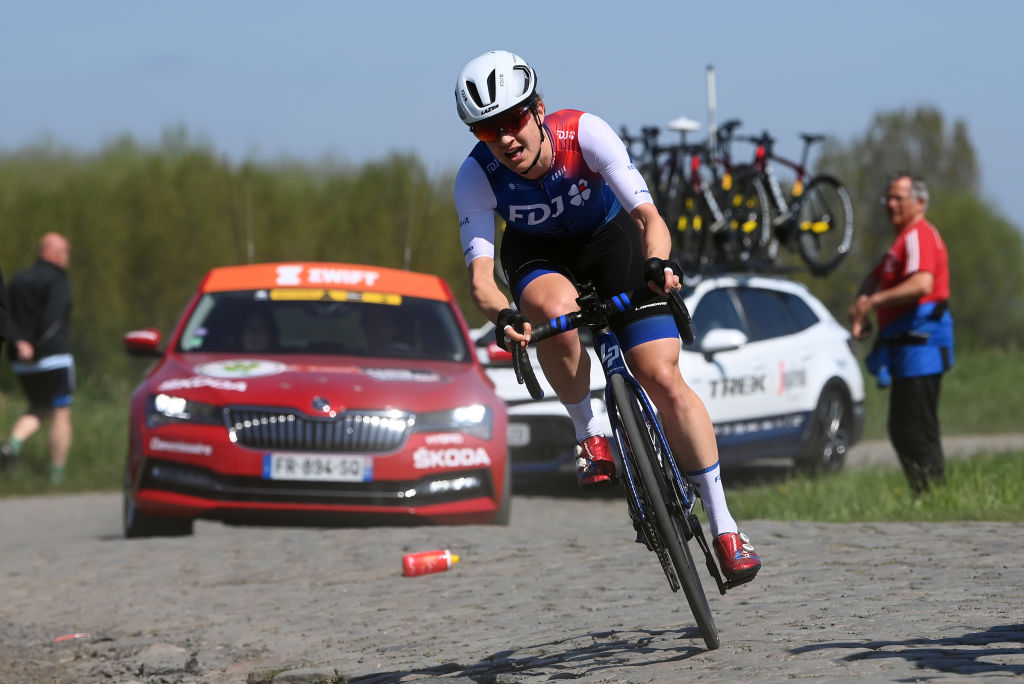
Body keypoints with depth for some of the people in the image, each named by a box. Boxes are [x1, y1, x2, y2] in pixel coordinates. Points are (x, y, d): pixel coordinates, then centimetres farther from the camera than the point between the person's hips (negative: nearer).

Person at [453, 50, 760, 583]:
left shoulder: (585, 134, -31)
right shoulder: (476, 176, -28)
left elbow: (649, 217, -34)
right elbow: (479, 273, -33)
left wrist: (657, 264, -56)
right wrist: (501, 317, -55)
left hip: (608, 236, -1)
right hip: (538, 255, 1)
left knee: (664, 379, -13)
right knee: (555, 310, -37)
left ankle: (724, 526, -5)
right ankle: (588, 434, -12)